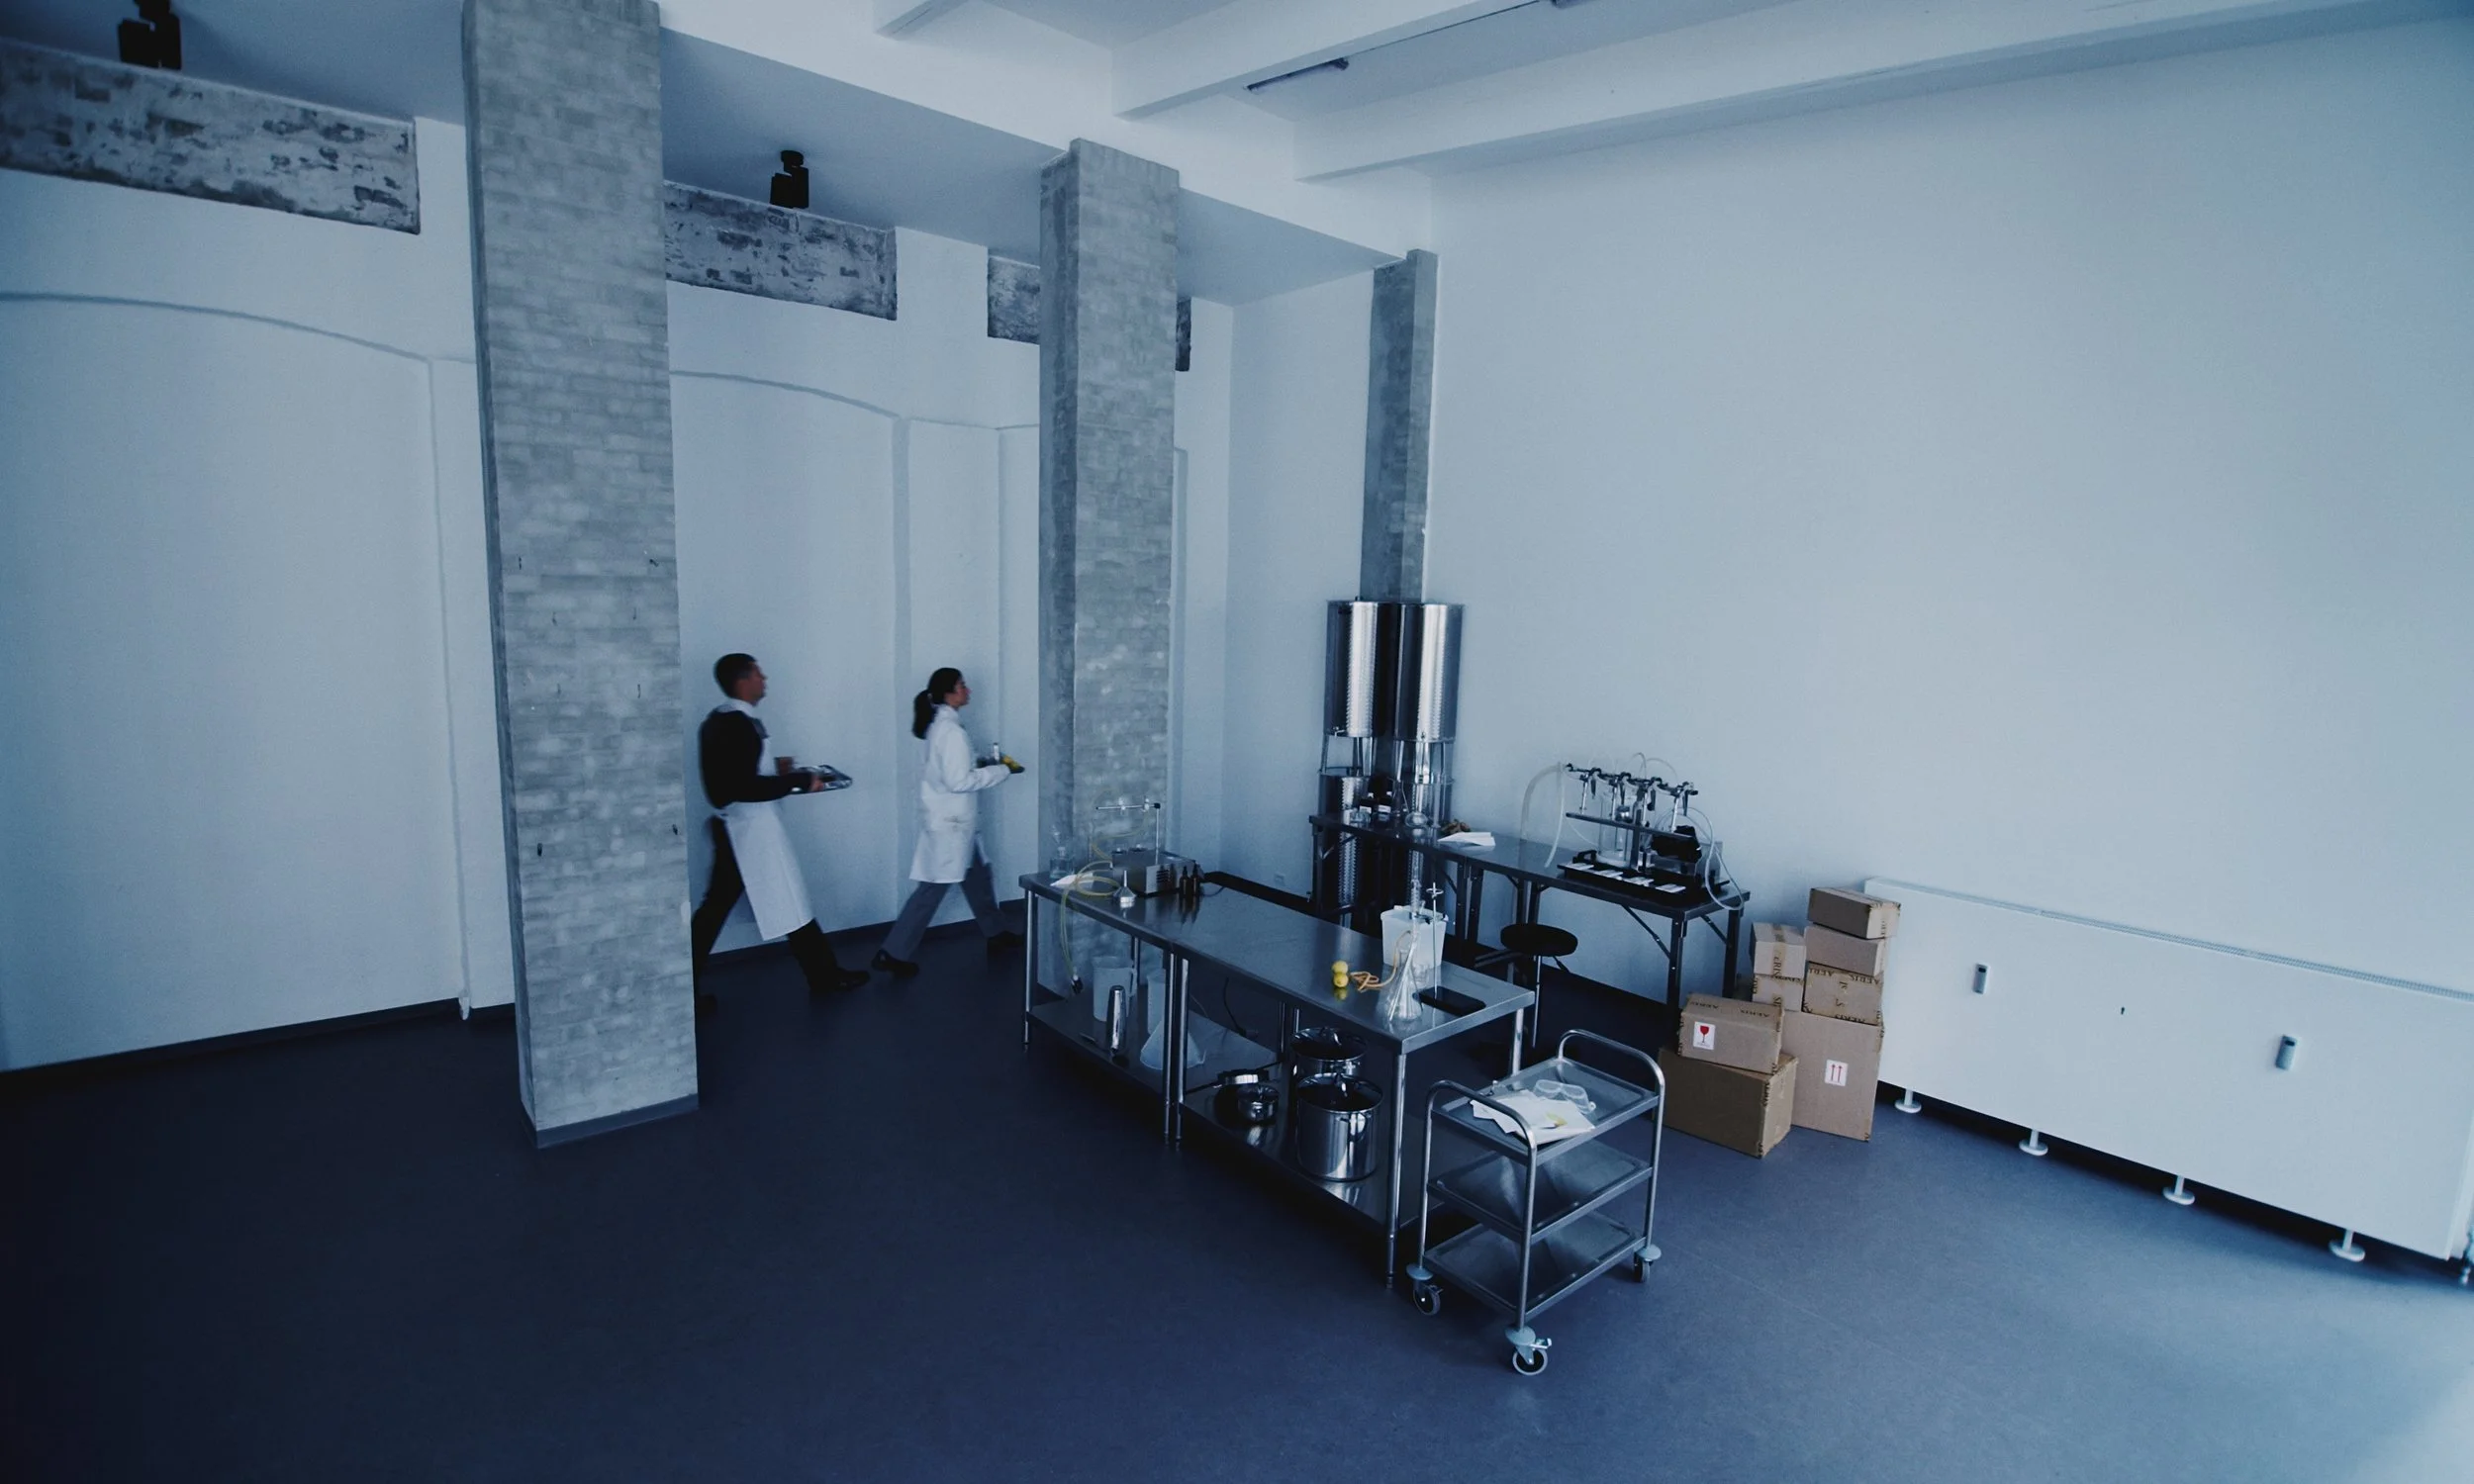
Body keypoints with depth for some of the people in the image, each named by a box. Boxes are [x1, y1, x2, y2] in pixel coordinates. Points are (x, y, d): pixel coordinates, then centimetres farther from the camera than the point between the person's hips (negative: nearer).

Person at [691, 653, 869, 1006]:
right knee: (789, 903, 3)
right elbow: (747, 787, -25)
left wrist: (787, 778, 12)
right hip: (753, 827, -9)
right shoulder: (740, 724, -20)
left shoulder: (716, 721, 10)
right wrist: (801, 781, -18)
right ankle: (825, 974, 15)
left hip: (732, 825, 9)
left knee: (715, 906, 11)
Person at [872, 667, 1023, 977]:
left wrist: (985, 765, 10)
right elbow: (959, 781, -24)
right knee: (933, 888, -3)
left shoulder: (939, 724, 8)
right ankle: (895, 953, 4)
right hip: (949, 822, -10)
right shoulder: (951, 730, -21)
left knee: (976, 876, 20)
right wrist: (1002, 770, -16)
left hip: (952, 819, 10)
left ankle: (995, 933, 34)